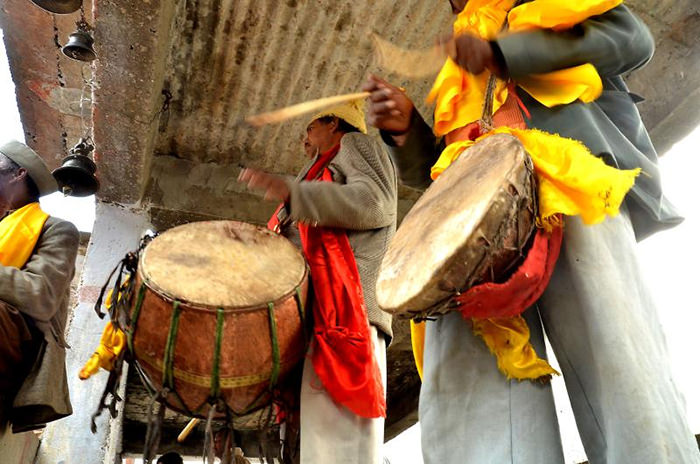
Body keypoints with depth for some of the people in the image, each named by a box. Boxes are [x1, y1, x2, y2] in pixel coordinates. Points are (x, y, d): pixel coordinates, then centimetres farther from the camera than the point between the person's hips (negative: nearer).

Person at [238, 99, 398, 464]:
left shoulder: (354, 144, 15)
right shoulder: (330, 168, 40)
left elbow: (374, 202, -8)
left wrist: (291, 191, -13)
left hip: (341, 306, -9)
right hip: (316, 309, 9)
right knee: (318, 434, 0)